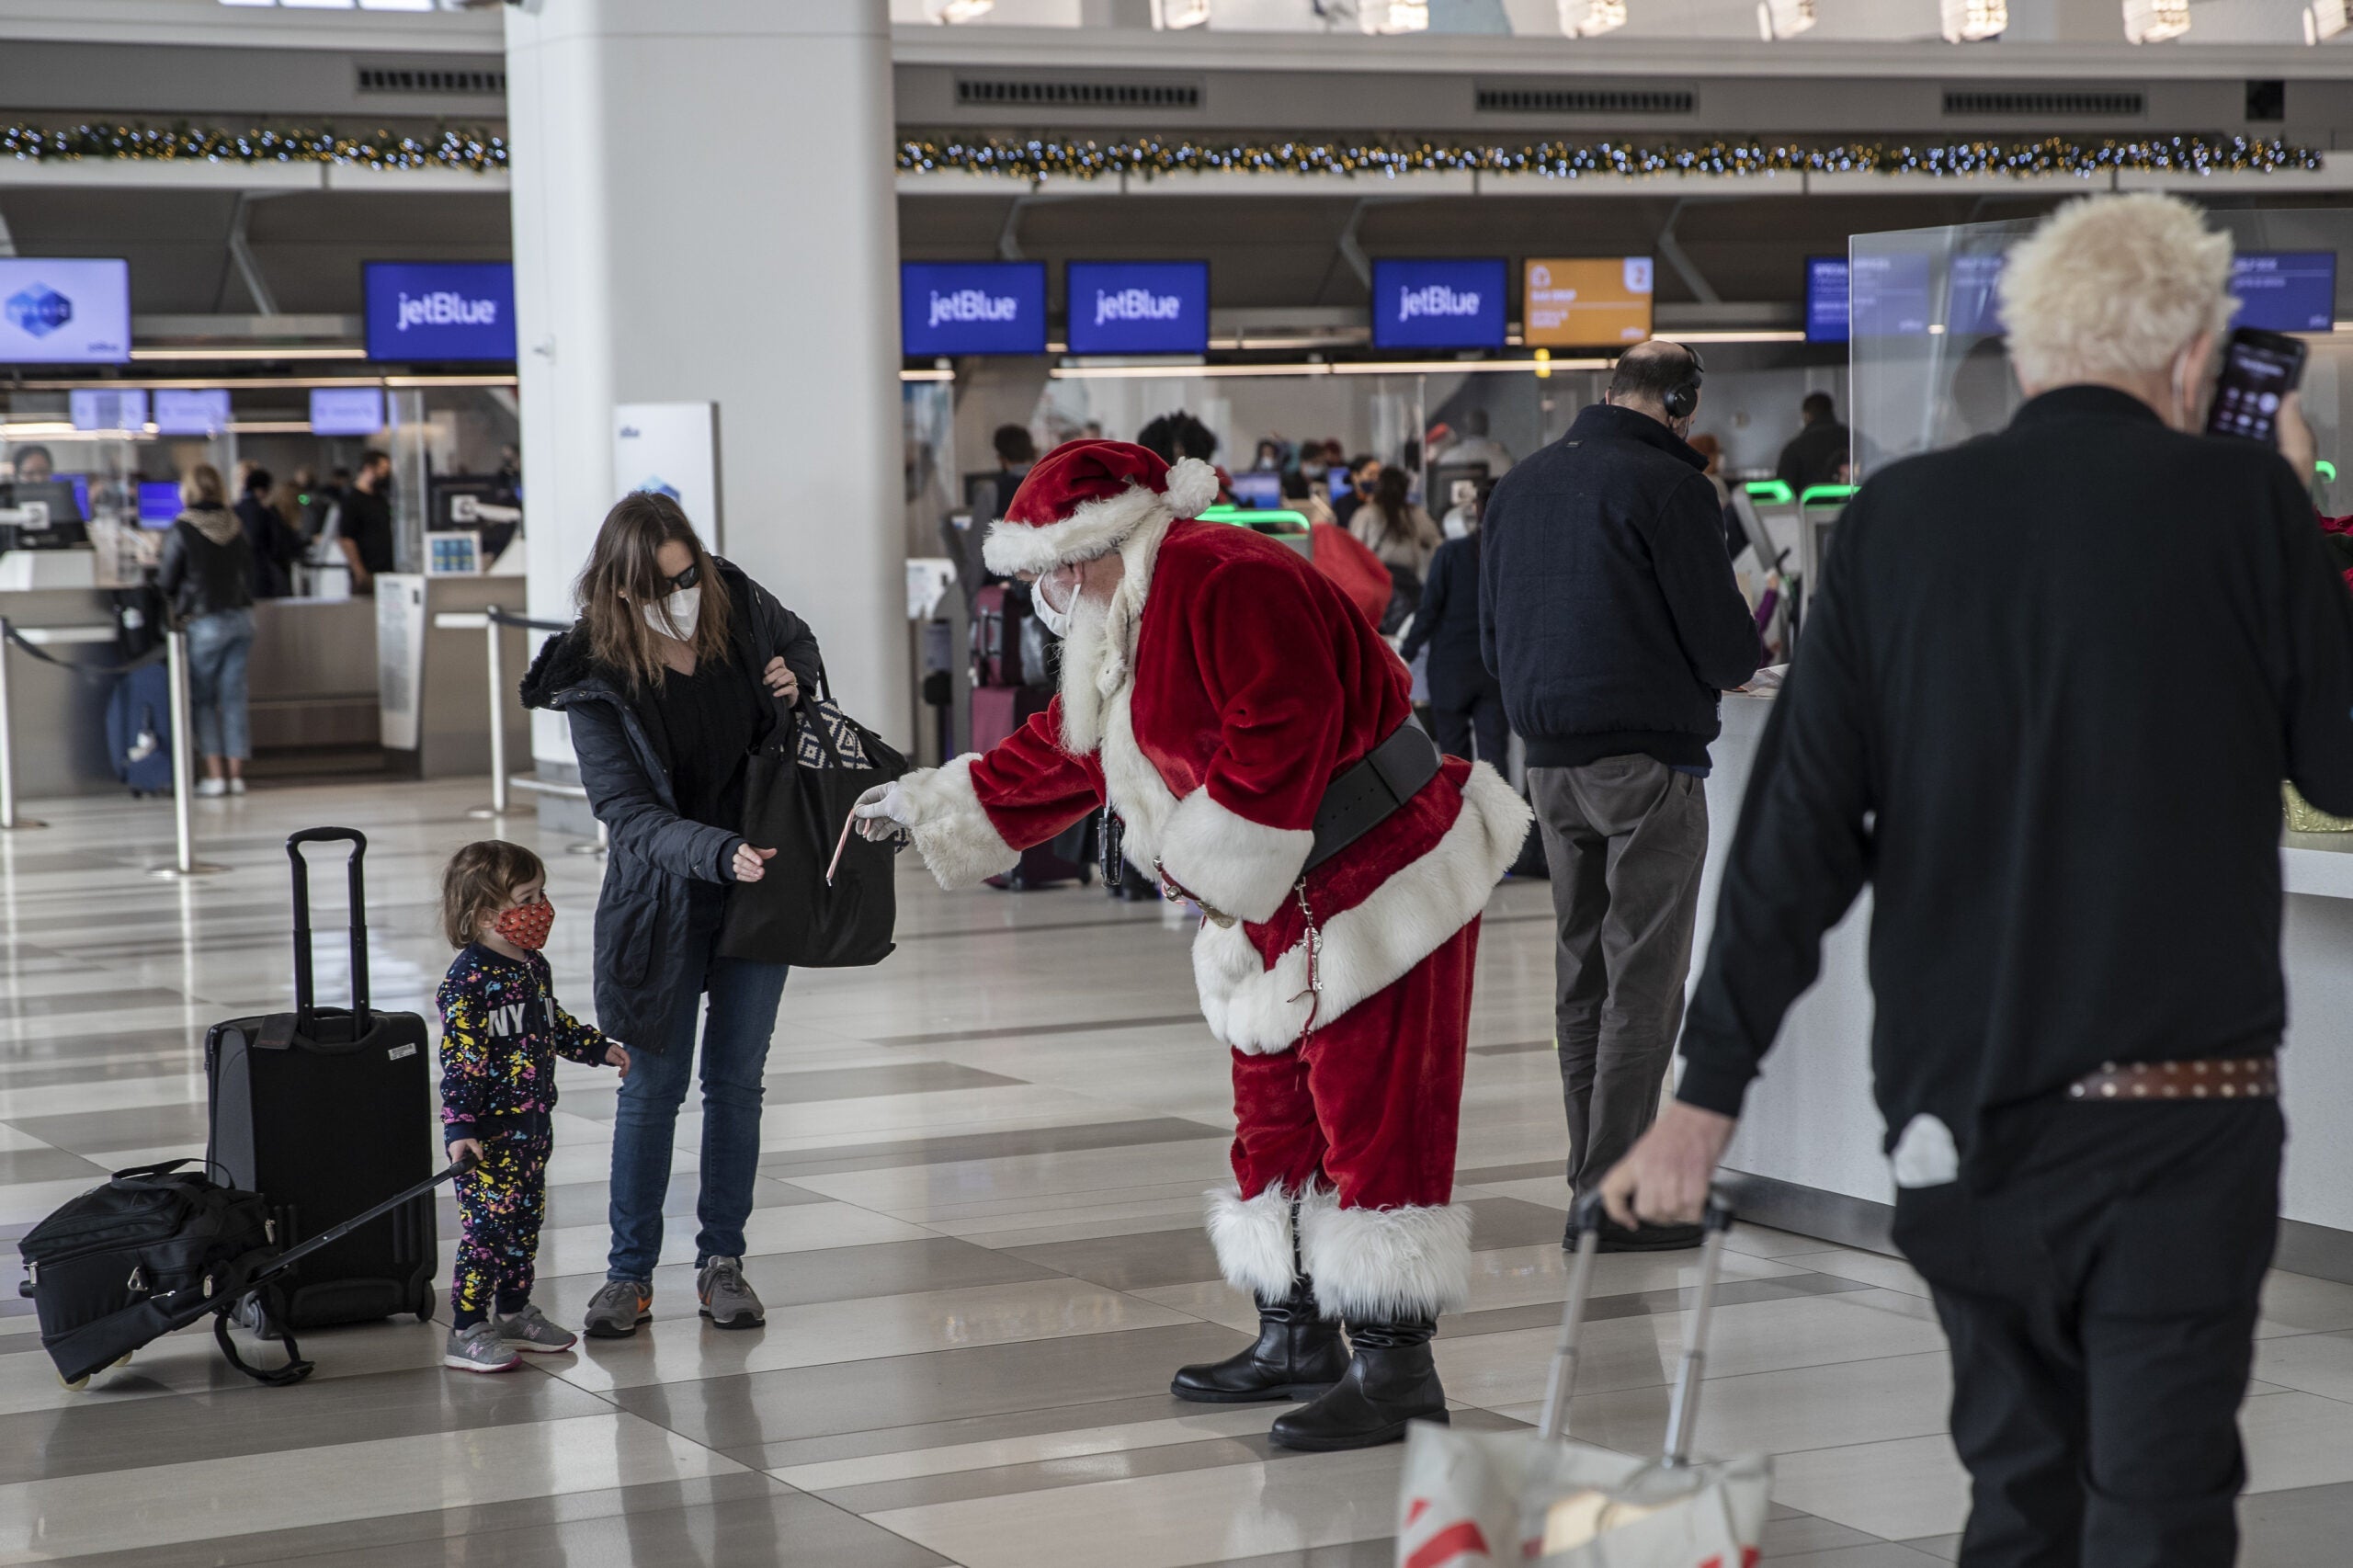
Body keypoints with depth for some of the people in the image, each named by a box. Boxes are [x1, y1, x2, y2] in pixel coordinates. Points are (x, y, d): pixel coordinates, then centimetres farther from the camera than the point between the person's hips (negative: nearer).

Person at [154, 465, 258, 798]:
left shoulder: (183, 529, -11)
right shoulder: (234, 525, 5)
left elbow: (166, 581, -5)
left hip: (204, 622, -4)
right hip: (241, 617, 4)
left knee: (202, 699, 5)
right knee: (234, 697, 6)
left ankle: (215, 773, -3)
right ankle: (236, 772, 4)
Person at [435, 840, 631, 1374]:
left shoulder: (534, 967, 10)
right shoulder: (468, 979, -17)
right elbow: (459, 1058, -21)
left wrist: (599, 1048, 30)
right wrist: (459, 1126, -25)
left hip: (532, 1123, 9)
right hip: (488, 1129, -9)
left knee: (526, 1220, 16)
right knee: (487, 1225, -7)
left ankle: (513, 1312, 29)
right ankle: (467, 1333, -2)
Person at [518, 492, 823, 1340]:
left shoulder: (739, 606, -9)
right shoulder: (597, 684, -19)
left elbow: (800, 640, 14)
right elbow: (630, 817, -23)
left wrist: (795, 680, -9)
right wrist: (719, 853, -38)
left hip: (762, 870, 3)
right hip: (666, 895, -3)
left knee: (736, 1079, 8)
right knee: (655, 1084, 2)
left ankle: (722, 1262, 19)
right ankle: (630, 1273, 13)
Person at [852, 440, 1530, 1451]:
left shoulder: (1222, 580, -18)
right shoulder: (1122, 636, 16)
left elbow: (1283, 728, -27)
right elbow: (1059, 756, 28)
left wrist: (1200, 857, -20)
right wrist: (927, 806, 29)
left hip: (1379, 883, -11)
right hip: (1283, 908, 11)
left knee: (1372, 1119, -10)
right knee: (1276, 1120, 15)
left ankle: (1396, 1369, -7)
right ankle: (1296, 1342, 24)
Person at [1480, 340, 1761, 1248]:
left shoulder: (1518, 487, 12)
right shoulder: (1667, 487, -12)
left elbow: (1493, 643, 17)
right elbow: (1726, 650, -11)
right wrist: (1738, 662, 11)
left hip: (1550, 762, 7)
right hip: (1647, 756, -7)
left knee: (1583, 972, 14)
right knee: (1643, 979, -4)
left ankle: (1591, 1182, 18)